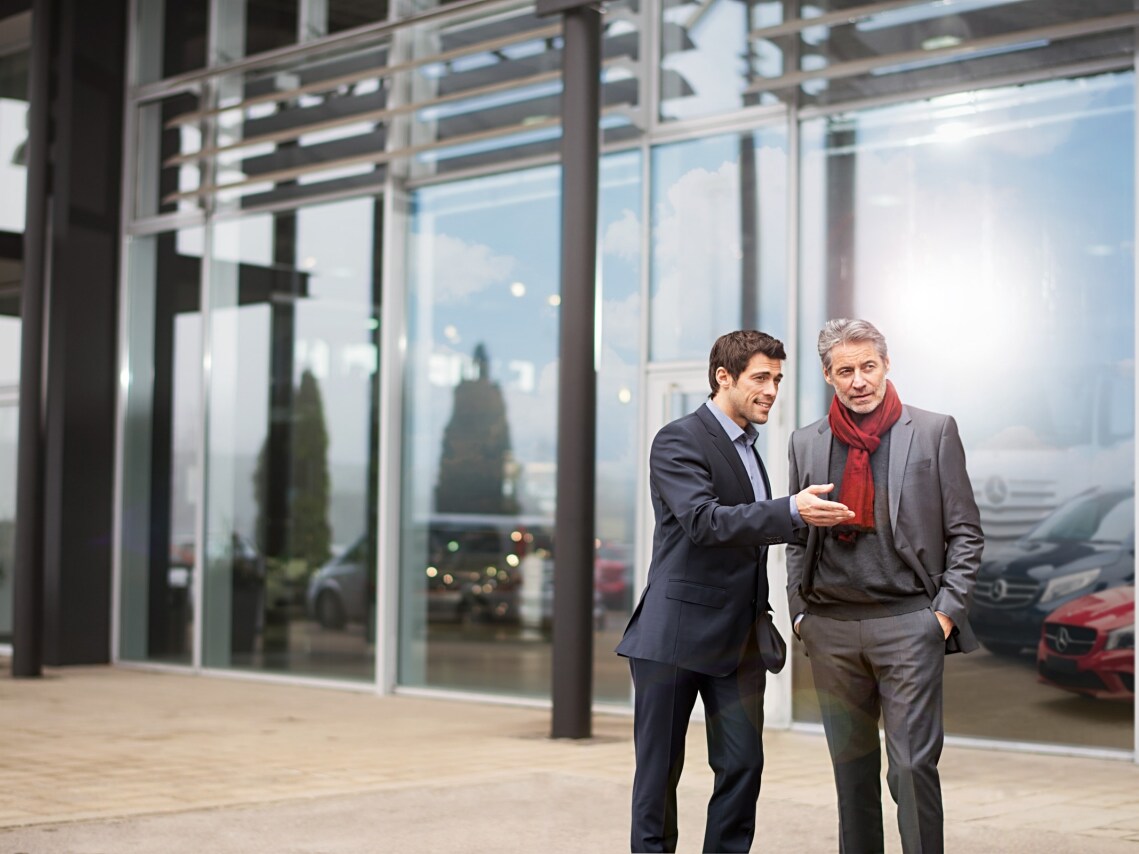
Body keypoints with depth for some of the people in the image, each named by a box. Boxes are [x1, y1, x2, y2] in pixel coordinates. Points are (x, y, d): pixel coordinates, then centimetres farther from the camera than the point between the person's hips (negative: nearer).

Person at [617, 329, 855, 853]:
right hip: (679, 631, -7)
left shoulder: (745, 446, 17)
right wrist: (792, 513, -33)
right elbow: (704, 520, -24)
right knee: (660, 766, 2)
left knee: (743, 763, 5)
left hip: (739, 636, 8)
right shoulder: (679, 441, -10)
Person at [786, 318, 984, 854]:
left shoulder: (933, 432, 1)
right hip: (831, 629, 4)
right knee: (851, 765, 12)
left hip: (908, 624, -3)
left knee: (913, 765, -7)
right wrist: (800, 613, 7)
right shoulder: (807, 443, 10)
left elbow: (965, 532, 2)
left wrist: (948, 610, -6)